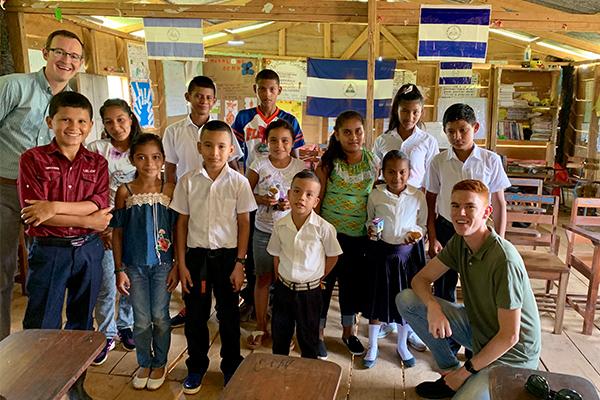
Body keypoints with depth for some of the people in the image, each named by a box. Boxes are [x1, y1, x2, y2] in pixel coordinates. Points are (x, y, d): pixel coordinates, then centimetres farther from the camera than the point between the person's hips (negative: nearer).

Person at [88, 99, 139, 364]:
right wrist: (102, 226, -8)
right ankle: (106, 335, 21)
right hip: (104, 226, -1)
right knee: (106, 285, 2)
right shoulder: (96, 149, -2)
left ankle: (126, 326, 31)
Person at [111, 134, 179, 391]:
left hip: (163, 263, 0)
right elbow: (117, 233, 1)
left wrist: (177, 266, -2)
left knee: (160, 317, 8)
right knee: (141, 321, 9)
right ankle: (144, 363, 32)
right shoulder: (125, 191, -4)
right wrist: (119, 270, -1)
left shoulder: (170, 190, -5)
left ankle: (160, 363, 30)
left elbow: (177, 230, 0)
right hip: (134, 265, 1)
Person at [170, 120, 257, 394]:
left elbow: (244, 224, -2)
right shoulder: (187, 181, -3)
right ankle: (196, 366, 32)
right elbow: (181, 223, 2)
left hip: (227, 255, -1)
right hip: (196, 254, 1)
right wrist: (181, 264, 0)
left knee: (228, 314, 11)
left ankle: (231, 366, 31)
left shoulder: (239, 182, -6)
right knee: (194, 315, 11)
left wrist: (239, 263, -5)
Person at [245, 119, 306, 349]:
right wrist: (262, 199, -19)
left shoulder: (301, 167, -4)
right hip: (263, 230, 0)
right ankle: (261, 327, 27)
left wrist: (292, 203, -16)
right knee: (263, 278, 11)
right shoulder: (259, 165, -4)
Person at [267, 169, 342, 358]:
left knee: (308, 339, 14)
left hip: (309, 292, -3)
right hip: (283, 288, 3)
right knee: (279, 335, 19)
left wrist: (316, 277, 0)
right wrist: (280, 278, 5)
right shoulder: (280, 226, -7)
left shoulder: (323, 228, -18)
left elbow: (333, 256, -4)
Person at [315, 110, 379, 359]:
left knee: (353, 283, 17)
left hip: (360, 235, 3)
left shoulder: (374, 162, 0)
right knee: (324, 282, 7)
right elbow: (317, 198, -5)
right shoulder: (328, 162, -8)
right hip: (330, 232, -3)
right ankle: (318, 334, 26)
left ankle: (348, 331, 37)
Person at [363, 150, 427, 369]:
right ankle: (372, 346, 27)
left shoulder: (417, 196, -5)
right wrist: (370, 229, -13)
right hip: (381, 251, 0)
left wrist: (418, 233, -15)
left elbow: (423, 224, 6)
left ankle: (402, 345, 34)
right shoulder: (376, 195, -5)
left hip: (406, 252, 1)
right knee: (377, 298, 9)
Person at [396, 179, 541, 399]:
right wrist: (433, 307, -22)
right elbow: (421, 278, 1)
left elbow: (509, 336, -24)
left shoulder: (504, 260, -28)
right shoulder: (458, 242, -5)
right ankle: (450, 371, 7)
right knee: (406, 299, -5)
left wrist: (466, 371, -14)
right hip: (477, 328, 7)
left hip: (511, 353, -7)